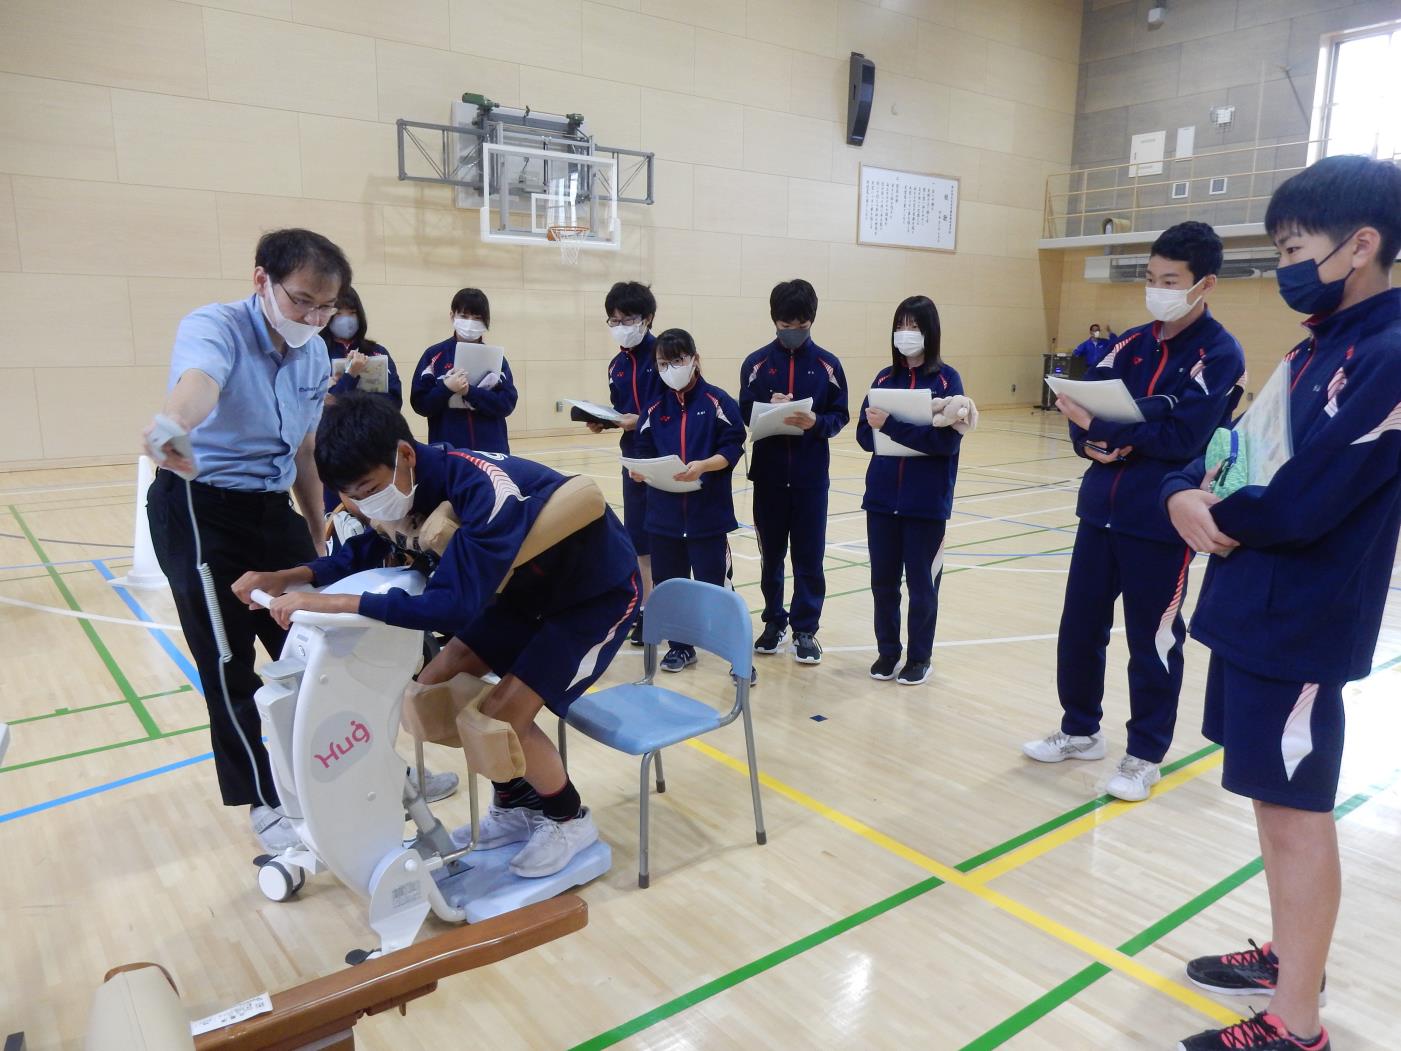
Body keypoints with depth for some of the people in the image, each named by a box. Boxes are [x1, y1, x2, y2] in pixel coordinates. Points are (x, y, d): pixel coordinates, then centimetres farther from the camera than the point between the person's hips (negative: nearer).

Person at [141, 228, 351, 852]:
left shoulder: (316, 356, 0)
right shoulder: (214, 328, -19)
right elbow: (198, 381, -45)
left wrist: (317, 537, 13)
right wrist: (174, 426, -67)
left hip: (271, 508, 6)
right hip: (199, 512, -6)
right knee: (227, 666, 2)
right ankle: (264, 803, 19)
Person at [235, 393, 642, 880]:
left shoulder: (484, 489, -36)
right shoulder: (415, 484, -10)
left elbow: (455, 604, -42)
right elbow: (371, 549, 6)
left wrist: (331, 602, -40)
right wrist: (289, 577, -10)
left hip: (600, 590, -8)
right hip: (533, 586, 8)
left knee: (501, 714, -18)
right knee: (435, 686, 2)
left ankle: (569, 820, 10)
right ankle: (517, 803, 21)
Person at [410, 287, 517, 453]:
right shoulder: (434, 355, 3)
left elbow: (507, 403, -4)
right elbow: (419, 403, 0)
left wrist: (469, 391, -15)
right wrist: (446, 388, -17)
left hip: (491, 450, 1)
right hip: (447, 449, -1)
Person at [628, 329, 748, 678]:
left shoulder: (717, 401, -3)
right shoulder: (655, 408, 10)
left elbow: (732, 447, -6)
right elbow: (644, 452, 11)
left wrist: (703, 466, -22)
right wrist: (640, 470, -10)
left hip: (708, 512, -4)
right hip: (664, 512, 4)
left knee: (713, 585, -2)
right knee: (668, 583, 10)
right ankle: (680, 646, 27)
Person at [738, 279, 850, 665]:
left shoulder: (827, 364, 1)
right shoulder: (756, 363, 2)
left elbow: (840, 416, 1)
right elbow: (745, 414, 2)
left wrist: (816, 422, -19)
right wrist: (769, 409, -17)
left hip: (811, 476, -1)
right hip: (769, 474, 1)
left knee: (809, 556, 3)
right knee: (771, 553, 11)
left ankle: (805, 629, 14)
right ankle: (774, 621, 25)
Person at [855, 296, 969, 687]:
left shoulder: (946, 379, -5)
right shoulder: (884, 378, 8)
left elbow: (947, 438, -16)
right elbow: (865, 435, 3)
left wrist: (891, 426, -23)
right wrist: (878, 428, -19)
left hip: (926, 500, -4)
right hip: (882, 496, 4)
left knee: (921, 582, 6)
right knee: (883, 580, 10)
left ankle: (920, 657, 22)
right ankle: (887, 651, 27)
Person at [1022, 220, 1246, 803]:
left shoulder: (1221, 355, -8)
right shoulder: (1131, 343, 10)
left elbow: (1183, 435, -20)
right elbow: (1084, 408, 4)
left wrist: (1101, 426, -20)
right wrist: (1092, 443, -17)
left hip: (1162, 521, -5)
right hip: (1100, 510, 6)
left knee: (1152, 640, 6)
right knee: (1079, 626, 12)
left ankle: (1145, 755, 23)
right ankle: (1080, 729, 31)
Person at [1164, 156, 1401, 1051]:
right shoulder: (1321, 346, 12)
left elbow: (1298, 506, -25)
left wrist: (1218, 515, -6)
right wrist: (1186, 493, -8)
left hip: (1300, 623, -9)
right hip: (1251, 606, 9)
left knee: (1296, 809, 1)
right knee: (1274, 797, 19)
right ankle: (1292, 958, 37)